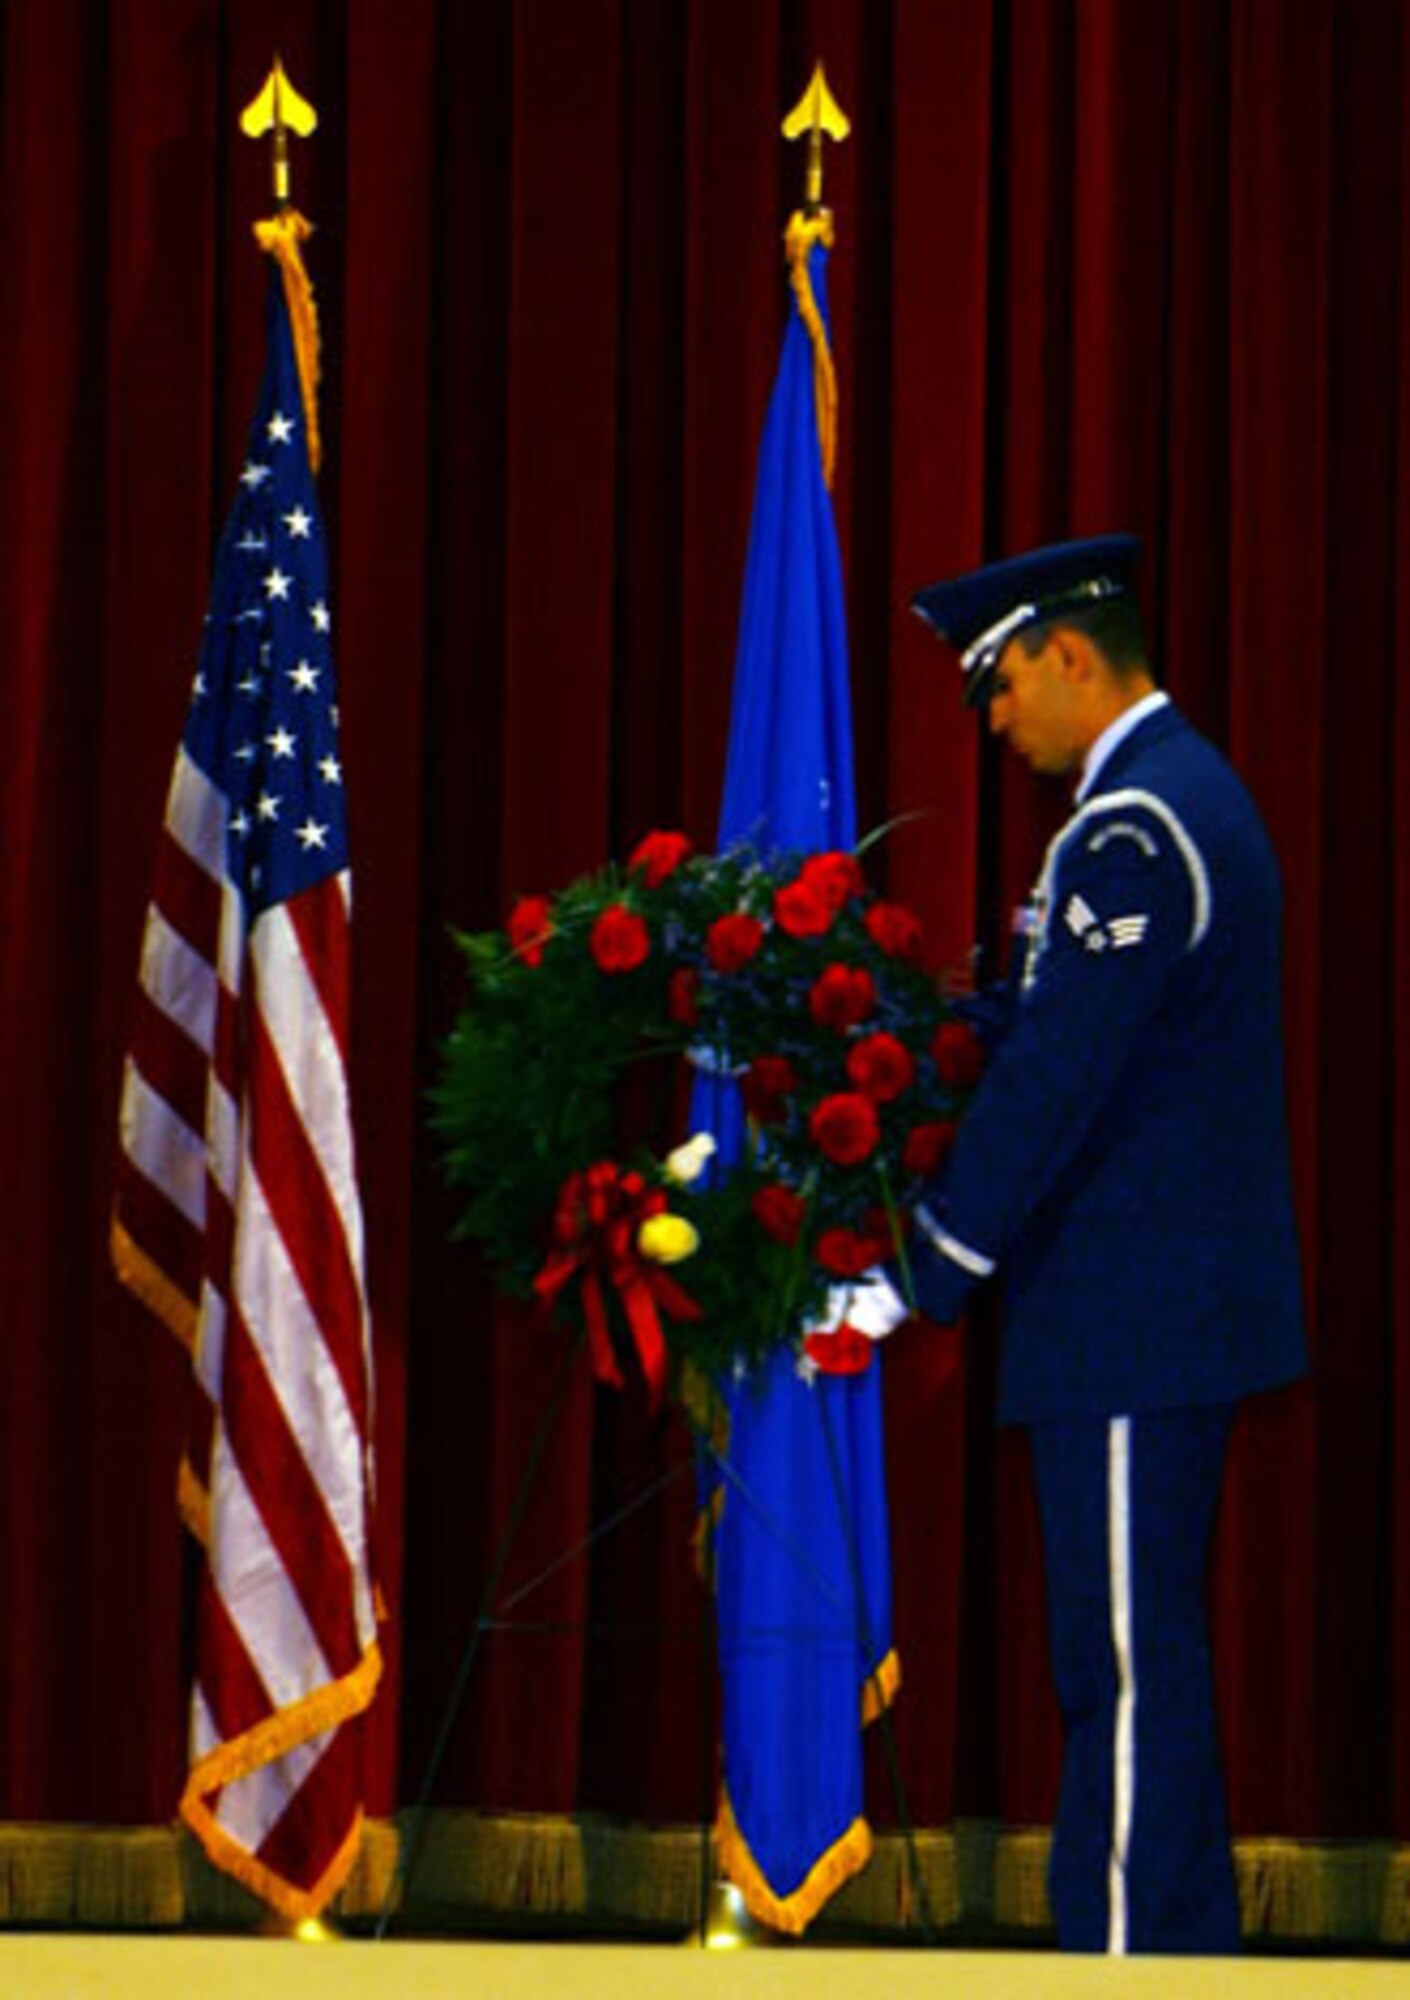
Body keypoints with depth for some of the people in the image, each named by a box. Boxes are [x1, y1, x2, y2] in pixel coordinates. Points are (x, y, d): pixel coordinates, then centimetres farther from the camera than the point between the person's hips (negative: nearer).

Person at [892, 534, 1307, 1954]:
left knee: (1128, 1659, -6)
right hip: (1174, 1301, 10)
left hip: (1131, 1315, -10)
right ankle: (1181, 1939, 20)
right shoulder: (1186, 796, 16)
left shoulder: (1132, 832, -17)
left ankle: (1135, 1942, -4)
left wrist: (933, 1267, -15)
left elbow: (1053, 1075, -20)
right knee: (1141, 1647, 15)